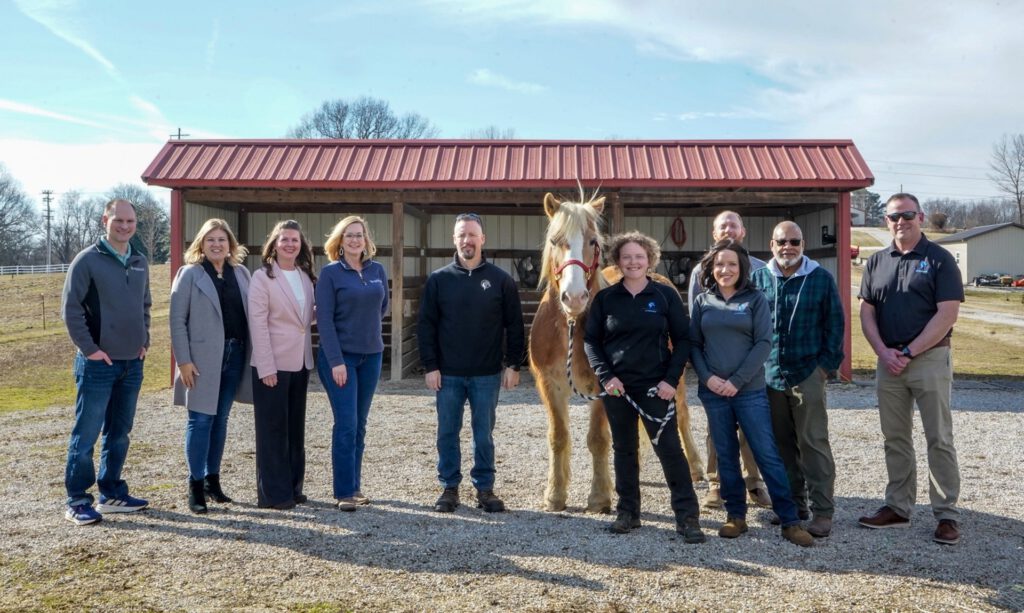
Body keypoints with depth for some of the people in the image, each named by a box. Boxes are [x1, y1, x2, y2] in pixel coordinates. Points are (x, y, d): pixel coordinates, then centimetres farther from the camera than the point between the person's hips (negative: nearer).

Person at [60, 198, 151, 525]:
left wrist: (144, 340, 10)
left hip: (132, 362, 6)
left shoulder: (139, 262, 10)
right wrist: (89, 348, -13)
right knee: (86, 433, -1)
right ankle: (77, 501, 8)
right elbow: (70, 307, -10)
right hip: (98, 363, -6)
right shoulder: (88, 260, -8)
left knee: (119, 433, 13)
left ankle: (112, 493, 24)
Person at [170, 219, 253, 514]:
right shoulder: (189, 274, -2)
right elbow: (177, 320, -5)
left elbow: (250, 313, 10)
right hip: (203, 358, -4)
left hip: (235, 355, 4)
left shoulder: (241, 273, 10)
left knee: (220, 420, 11)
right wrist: (183, 360, -12)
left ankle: (213, 479, 21)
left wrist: (250, 354, 3)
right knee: (201, 420, -2)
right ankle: (196, 486, 6)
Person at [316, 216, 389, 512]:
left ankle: (355, 486, 20)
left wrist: (365, 327, 12)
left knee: (359, 425, 10)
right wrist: (336, 361, -16)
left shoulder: (378, 270, 7)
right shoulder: (330, 272, -5)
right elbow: (324, 319, -10)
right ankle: (344, 492, 2)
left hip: (371, 355, 4)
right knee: (346, 424, -7)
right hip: (340, 356, -4)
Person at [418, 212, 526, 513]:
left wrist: (513, 365, -3)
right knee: (447, 433, 9)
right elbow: (426, 325, 0)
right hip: (448, 374, 1)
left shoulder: (501, 280, -1)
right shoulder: (438, 279, 1)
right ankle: (449, 488, 23)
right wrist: (430, 366, -6)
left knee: (484, 434, 9)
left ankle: (485, 489, 21)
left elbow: (515, 326, 1)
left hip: (487, 374, -1)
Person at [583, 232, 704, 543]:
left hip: (655, 386, -2)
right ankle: (628, 512, 22)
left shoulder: (666, 295, -1)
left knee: (670, 448, -3)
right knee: (624, 449, 11)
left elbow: (683, 340, 0)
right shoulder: (605, 298, 2)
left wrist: (671, 379, -10)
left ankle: (688, 516, 5)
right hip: (616, 387, 2)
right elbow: (590, 341, 3)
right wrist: (605, 376, -9)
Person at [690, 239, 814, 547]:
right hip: (712, 391, 2)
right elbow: (693, 344, 6)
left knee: (767, 453, -2)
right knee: (726, 455, 9)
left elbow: (764, 343, -6)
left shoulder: (756, 299, 0)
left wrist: (736, 380, -13)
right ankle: (735, 516, 21)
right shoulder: (703, 301, 6)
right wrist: (707, 377, -9)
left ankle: (790, 521, 6)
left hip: (750, 390, -2)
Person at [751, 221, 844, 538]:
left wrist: (828, 364, -4)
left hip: (808, 375, -3)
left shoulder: (821, 279, -1)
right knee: (782, 444, 11)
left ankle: (822, 511, 5)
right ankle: (793, 505, 23)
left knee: (813, 443, -2)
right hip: (770, 375, 3)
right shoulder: (759, 278, 6)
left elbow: (835, 323, 2)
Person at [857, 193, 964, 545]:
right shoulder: (876, 263, 10)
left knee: (939, 440, 0)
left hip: (930, 359, -5)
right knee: (895, 438, 11)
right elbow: (866, 312, 8)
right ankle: (898, 508, 21)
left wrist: (909, 352, -14)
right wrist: (884, 352, -7)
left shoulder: (939, 260, -4)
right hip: (888, 361, 5)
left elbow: (947, 314, -11)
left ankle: (947, 515, 7)